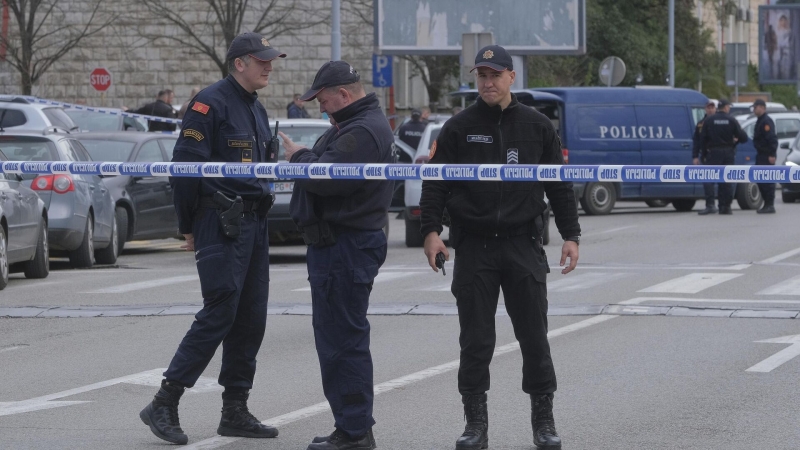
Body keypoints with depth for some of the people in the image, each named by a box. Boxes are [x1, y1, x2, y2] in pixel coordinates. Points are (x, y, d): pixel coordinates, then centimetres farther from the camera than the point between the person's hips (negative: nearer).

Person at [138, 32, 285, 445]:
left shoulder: (257, 110, 18)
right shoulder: (211, 103, -11)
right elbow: (186, 165, -14)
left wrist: (261, 217, 17)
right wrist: (189, 228, -10)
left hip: (254, 223, 9)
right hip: (221, 224, -9)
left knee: (250, 318, 7)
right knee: (219, 313, -12)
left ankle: (235, 411, 13)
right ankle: (164, 406, -9)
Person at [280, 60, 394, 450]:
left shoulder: (362, 133, -18)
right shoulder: (355, 125, 19)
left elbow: (325, 178, -25)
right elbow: (329, 170, 23)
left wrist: (299, 157, -8)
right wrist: (304, 157, 6)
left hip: (345, 247, -12)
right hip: (340, 245, 12)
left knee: (342, 340, -9)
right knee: (340, 338, 16)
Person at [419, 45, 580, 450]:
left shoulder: (537, 126, 7)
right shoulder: (458, 128, 5)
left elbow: (559, 186, 10)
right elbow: (435, 183, 3)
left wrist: (570, 236, 3)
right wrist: (431, 230, -9)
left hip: (523, 245, 0)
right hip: (473, 246, 0)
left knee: (534, 336, 1)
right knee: (475, 340, 1)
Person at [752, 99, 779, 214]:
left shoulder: (767, 121, -14)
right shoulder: (760, 121, 18)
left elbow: (772, 139, -22)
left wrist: (772, 155, -26)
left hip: (767, 156, -10)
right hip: (761, 155, 10)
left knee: (767, 181, -10)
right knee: (760, 180, 11)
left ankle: (770, 205, -9)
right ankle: (767, 204, 15)